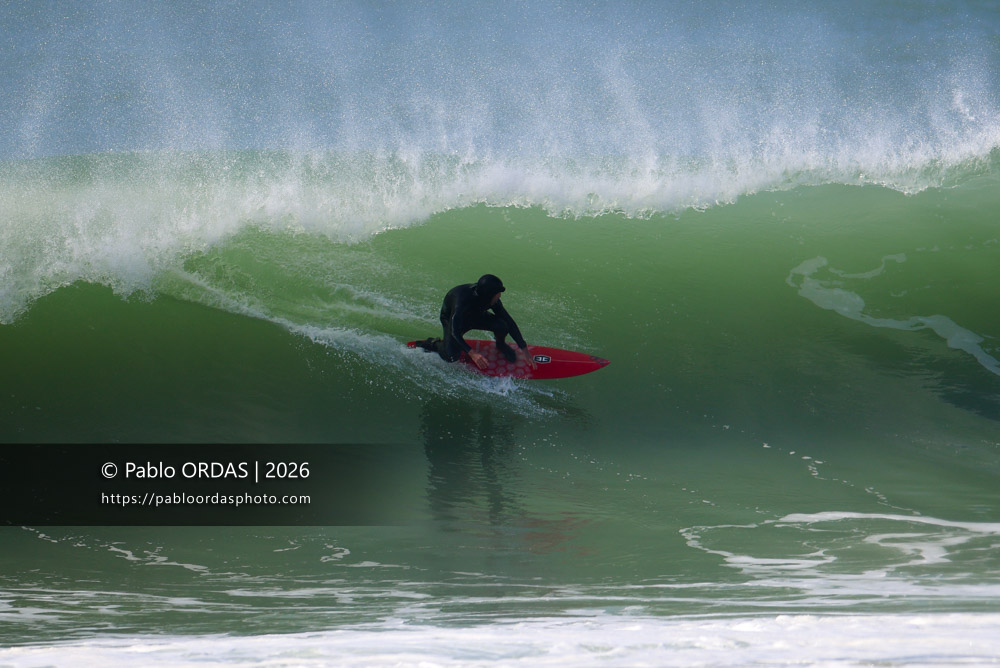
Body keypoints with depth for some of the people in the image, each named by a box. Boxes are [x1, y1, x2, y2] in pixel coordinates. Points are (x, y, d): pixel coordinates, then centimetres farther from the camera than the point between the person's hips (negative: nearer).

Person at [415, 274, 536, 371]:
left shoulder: (493, 299, -27)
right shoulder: (462, 301, -42)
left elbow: (509, 322, -18)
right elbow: (455, 331, -36)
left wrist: (524, 350, -17)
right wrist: (472, 353, -47)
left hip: (475, 316, 4)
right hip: (452, 319, -4)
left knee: (502, 325, -24)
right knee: (451, 357, -28)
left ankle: (501, 345, 11)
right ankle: (432, 344, 5)